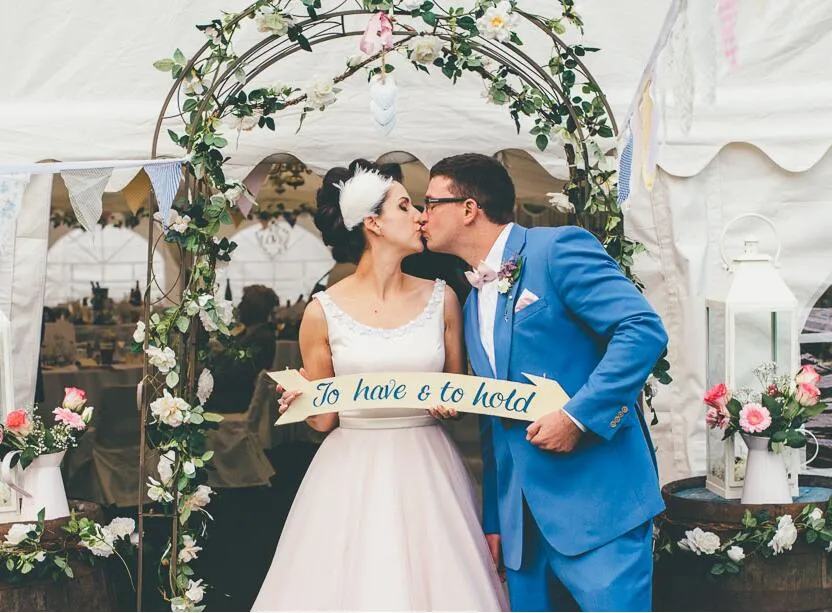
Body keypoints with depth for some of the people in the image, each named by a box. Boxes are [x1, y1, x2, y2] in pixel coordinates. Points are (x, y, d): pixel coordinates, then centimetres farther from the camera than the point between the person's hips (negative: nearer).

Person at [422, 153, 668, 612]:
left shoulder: (558, 248, -6)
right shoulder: (472, 303, 18)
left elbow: (644, 331, -16)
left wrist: (578, 416, -21)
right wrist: (493, 521, 20)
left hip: (597, 501, -8)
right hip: (523, 517, 8)